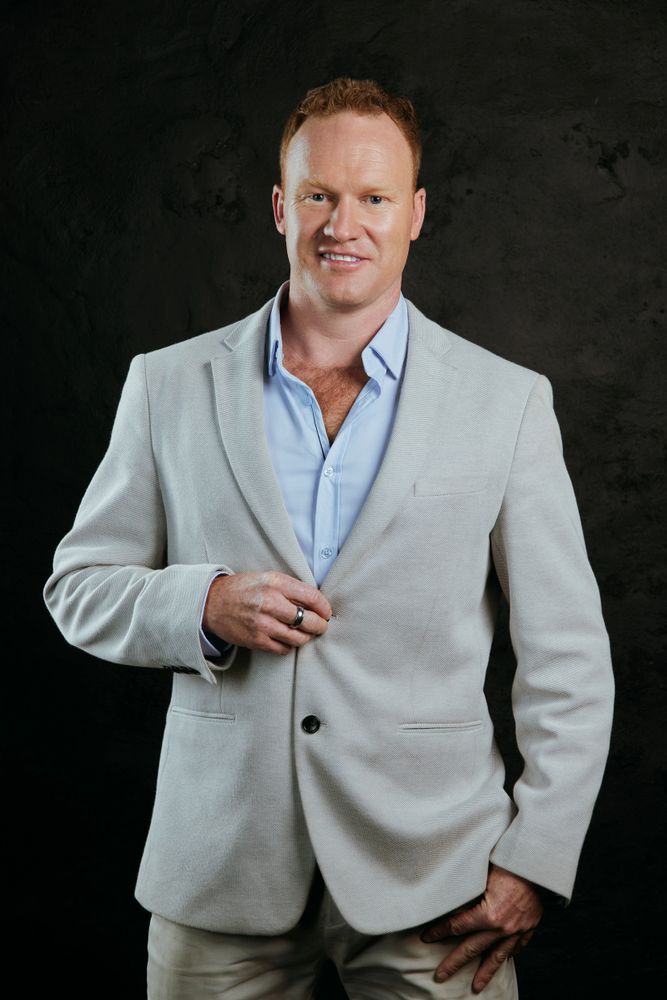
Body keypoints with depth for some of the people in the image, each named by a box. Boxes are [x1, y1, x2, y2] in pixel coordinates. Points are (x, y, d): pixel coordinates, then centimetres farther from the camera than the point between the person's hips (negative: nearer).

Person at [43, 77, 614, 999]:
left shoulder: (507, 402, 0)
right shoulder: (170, 385, 3)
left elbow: (569, 658, 1)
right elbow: (79, 585, 8)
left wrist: (533, 862, -4)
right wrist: (205, 605, -12)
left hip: (428, 873, -1)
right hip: (220, 877, 1)